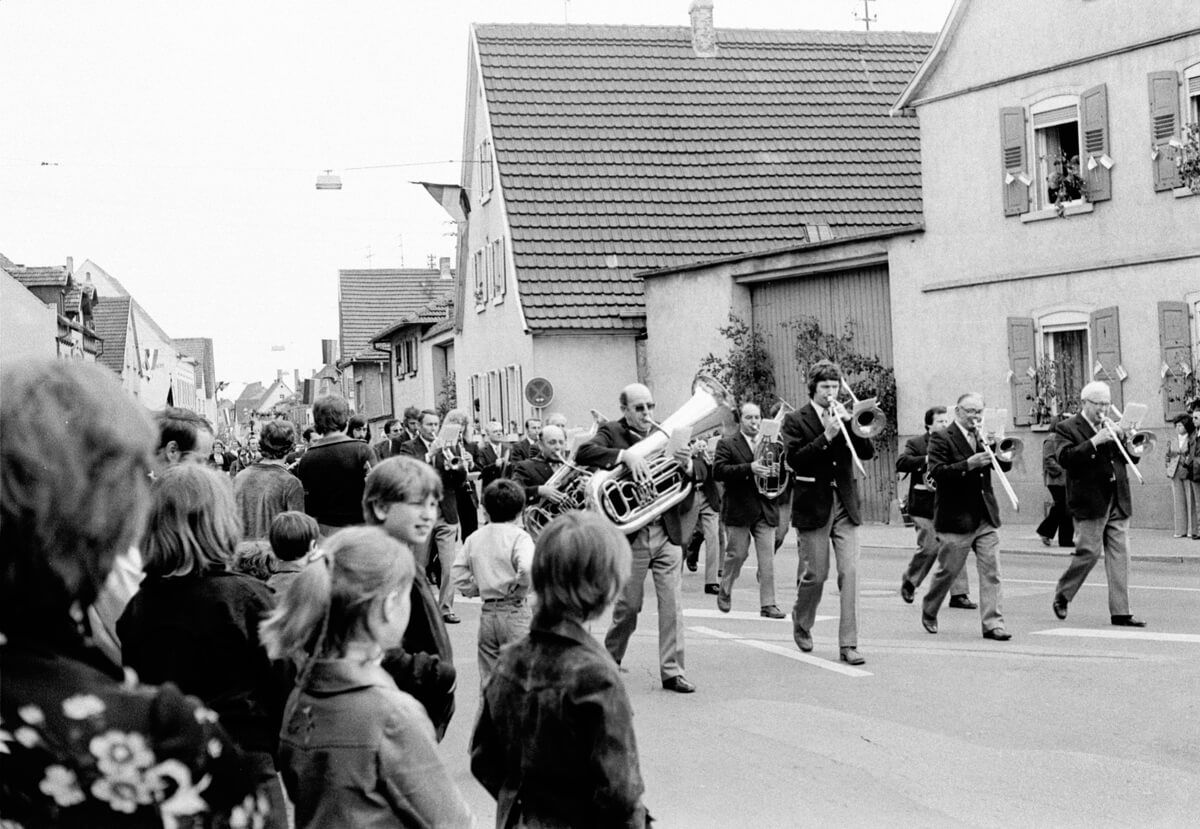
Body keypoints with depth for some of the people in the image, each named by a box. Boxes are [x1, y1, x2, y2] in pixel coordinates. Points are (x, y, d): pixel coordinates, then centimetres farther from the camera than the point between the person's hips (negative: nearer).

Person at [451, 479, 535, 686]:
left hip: (486, 613, 5)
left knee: (488, 676, 13)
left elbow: (458, 571, 7)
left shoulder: (475, 537, 8)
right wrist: (519, 588, -10)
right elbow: (527, 568, -26)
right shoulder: (518, 536, -10)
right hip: (514, 611, -5)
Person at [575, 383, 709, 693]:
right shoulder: (611, 433, -1)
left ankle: (672, 671, 7)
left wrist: (688, 464, -18)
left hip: (668, 533, 3)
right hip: (631, 535, -3)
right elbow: (583, 454, -21)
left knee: (672, 606, 0)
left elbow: (702, 472, 5)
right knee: (627, 606, 7)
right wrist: (625, 455, -31)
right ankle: (610, 660, 29)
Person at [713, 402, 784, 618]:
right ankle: (724, 593, 26)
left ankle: (768, 604, 0)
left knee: (768, 559, -2)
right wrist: (748, 468, -23)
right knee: (736, 555, 4)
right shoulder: (727, 444, 1)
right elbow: (718, 471, -12)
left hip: (765, 509, 3)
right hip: (738, 510, -3)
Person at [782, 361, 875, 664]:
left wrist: (848, 422, -9)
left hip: (845, 505, 3)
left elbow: (867, 452, 3)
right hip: (813, 506, -3)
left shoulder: (844, 417, 13)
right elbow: (794, 459, -13)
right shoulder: (796, 420, 1)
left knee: (850, 573, -6)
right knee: (815, 574, 2)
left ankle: (848, 644, -5)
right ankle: (801, 625, 30)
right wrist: (826, 436, -20)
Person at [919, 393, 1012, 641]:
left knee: (991, 571, -2)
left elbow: (1000, 467, 17)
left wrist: (1004, 459, -7)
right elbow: (936, 472, -19)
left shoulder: (983, 437, 13)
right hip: (957, 518, -5)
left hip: (986, 517, 5)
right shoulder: (941, 439, -8)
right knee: (948, 571, 7)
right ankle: (929, 613, 29)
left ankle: (993, 623, 0)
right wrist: (968, 465, -29)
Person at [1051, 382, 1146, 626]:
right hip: (1090, 502, -6)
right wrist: (1094, 442, -23)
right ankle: (1061, 596, 15)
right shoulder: (1067, 428, -2)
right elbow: (1065, 458, -18)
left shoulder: (1113, 427, 17)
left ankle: (1120, 612, 4)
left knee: (1119, 555, 2)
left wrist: (1123, 438, -3)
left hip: (1118, 502, 6)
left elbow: (1133, 457, 15)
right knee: (1089, 552, -6)